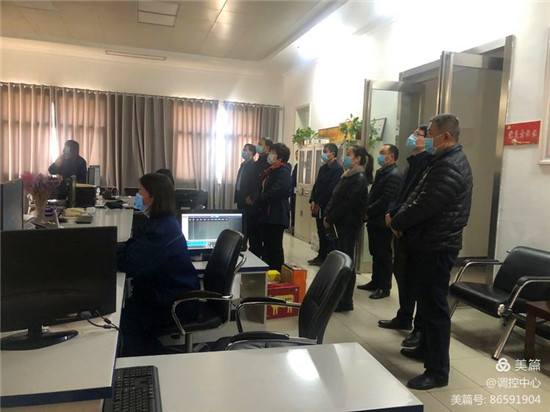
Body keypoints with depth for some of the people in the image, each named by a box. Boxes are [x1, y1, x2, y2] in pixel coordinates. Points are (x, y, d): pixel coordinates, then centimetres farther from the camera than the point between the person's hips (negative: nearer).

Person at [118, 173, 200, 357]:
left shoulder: (162, 230, -27)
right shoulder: (161, 221, 5)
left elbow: (131, 264, -27)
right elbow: (134, 246, 8)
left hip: (176, 302, -9)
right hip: (168, 292, 9)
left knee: (124, 321, -7)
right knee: (125, 307, 8)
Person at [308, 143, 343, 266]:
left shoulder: (338, 169, -11)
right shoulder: (323, 168, 14)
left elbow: (331, 189, -17)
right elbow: (316, 185, 14)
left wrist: (319, 204, -15)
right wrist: (313, 201, 2)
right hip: (319, 207, 7)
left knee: (328, 234, -1)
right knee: (321, 233, 12)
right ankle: (321, 257, 21)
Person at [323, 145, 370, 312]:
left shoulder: (359, 179, -13)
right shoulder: (348, 176, 16)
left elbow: (347, 204, -19)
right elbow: (335, 198, 17)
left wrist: (330, 219, -14)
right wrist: (327, 216, 4)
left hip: (348, 225, -9)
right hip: (339, 224, 9)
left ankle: (346, 301, 6)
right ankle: (339, 296, 24)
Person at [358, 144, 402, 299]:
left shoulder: (394, 175, -15)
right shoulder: (381, 172, 16)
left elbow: (385, 199, -22)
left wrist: (368, 212, -15)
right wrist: (367, 211, 5)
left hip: (382, 222, -9)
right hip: (374, 221, 9)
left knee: (383, 255, 0)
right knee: (375, 253, 16)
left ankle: (385, 287, 9)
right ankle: (376, 282, 26)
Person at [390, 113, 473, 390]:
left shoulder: (450, 167, -20)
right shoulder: (445, 162, 16)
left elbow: (425, 206, -23)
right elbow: (417, 197, 16)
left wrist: (397, 223, -8)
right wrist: (400, 217, 2)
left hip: (437, 246, -11)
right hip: (431, 243, 11)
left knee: (434, 305, -4)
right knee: (427, 300, 20)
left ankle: (438, 371, 5)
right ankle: (427, 348, 35)